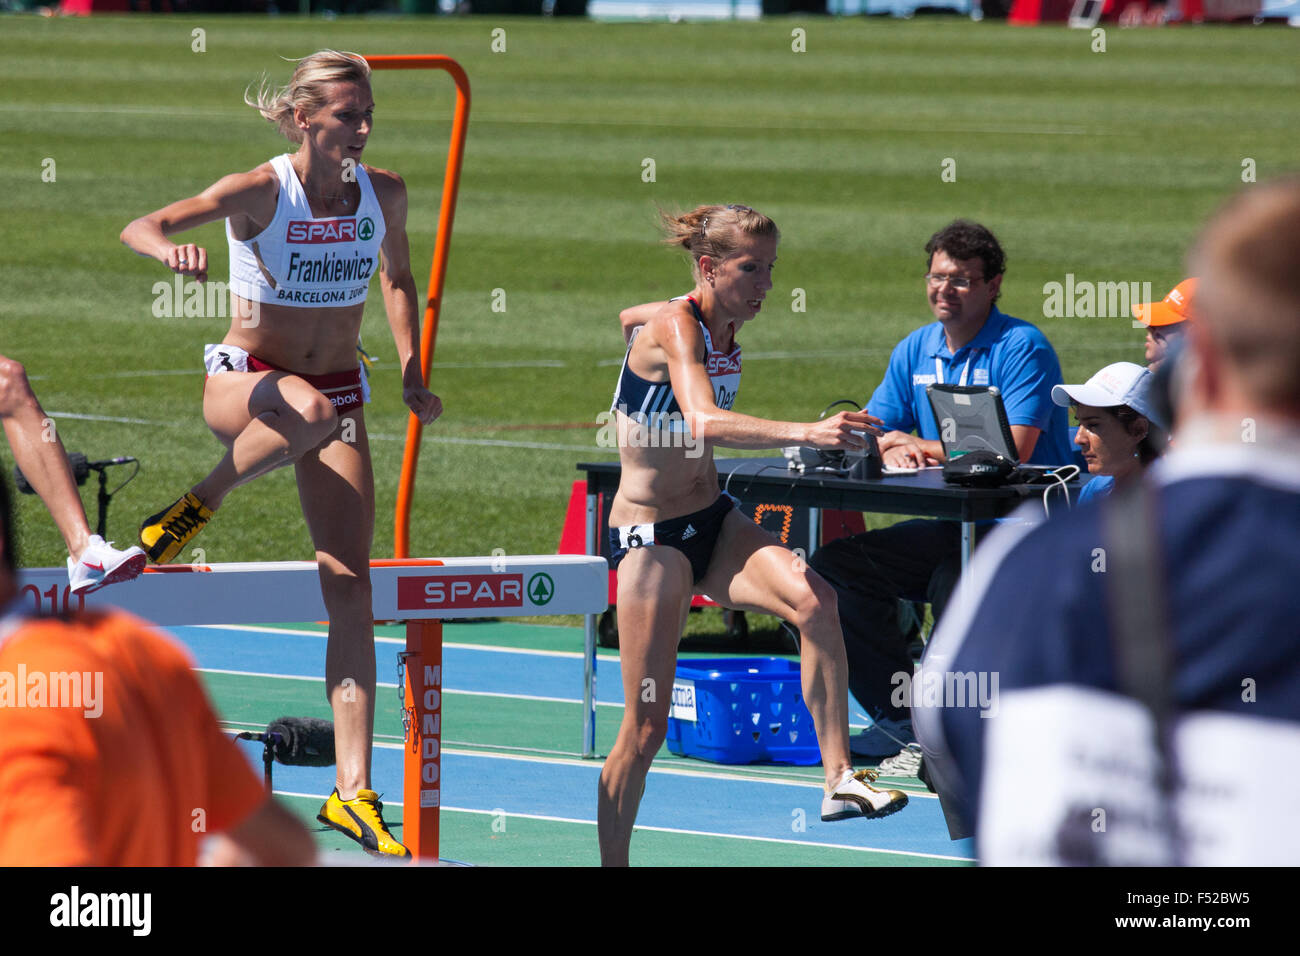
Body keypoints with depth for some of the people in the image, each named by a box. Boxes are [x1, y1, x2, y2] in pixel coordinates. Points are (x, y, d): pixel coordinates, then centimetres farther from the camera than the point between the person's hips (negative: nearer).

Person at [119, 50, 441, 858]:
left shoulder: (384, 192, -3)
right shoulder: (260, 192, -16)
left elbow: (397, 277, 19)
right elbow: (138, 229, -26)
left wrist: (412, 368, 9)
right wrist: (174, 250, -48)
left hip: (339, 392, 4)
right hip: (244, 379, -4)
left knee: (352, 587, -7)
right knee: (309, 410, -42)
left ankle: (354, 791, -6)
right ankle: (195, 509, -15)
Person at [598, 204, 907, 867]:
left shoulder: (725, 328, 4)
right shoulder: (675, 327, -20)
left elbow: (631, 318, 27)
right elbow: (706, 423, -40)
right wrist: (804, 433, -52)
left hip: (712, 523, 6)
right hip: (650, 537, -6)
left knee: (814, 599, -25)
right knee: (645, 729, -3)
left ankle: (840, 779, -28)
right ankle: (612, 863, 15)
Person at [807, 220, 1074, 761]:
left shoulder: (1022, 349, -9)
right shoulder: (915, 352, 13)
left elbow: (1012, 451, -20)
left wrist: (916, 445, -11)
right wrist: (890, 452, -16)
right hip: (949, 529, 7)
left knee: (952, 578, -36)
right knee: (832, 565, -8)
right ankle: (902, 716, -1)